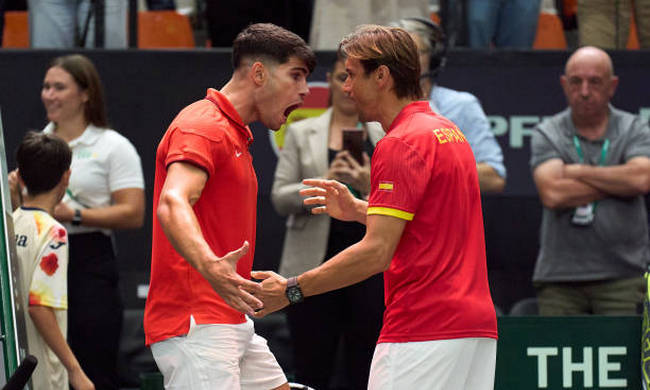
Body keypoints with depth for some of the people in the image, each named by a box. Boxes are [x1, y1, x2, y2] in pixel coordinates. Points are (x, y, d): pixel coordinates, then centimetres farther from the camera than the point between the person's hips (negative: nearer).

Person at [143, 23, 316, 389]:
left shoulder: (235, 135, 20)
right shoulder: (201, 127, -14)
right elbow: (172, 205, -31)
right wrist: (211, 267, -48)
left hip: (233, 325, 11)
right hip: (197, 325, -11)